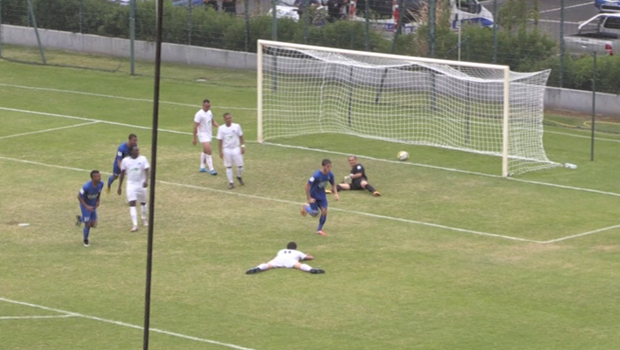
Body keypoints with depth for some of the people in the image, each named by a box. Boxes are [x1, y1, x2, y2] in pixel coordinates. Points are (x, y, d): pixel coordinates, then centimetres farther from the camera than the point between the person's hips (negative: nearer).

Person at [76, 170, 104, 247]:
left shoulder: (100, 184, -18)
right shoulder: (86, 187, -35)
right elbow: (79, 196, -22)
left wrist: (98, 201, -5)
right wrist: (86, 206, -27)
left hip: (93, 205, 5)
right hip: (85, 205, -5)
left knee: (93, 225, 6)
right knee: (88, 224, -4)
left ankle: (80, 218, 36)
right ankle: (86, 240, 23)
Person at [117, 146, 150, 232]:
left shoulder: (143, 159, -6)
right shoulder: (125, 161, -2)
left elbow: (146, 170, -15)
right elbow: (122, 174, 7)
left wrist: (146, 180, -34)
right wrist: (119, 187, 9)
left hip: (141, 184, 0)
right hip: (131, 185, 0)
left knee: (143, 203, 16)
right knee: (132, 204, -12)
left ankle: (144, 219, 41)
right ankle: (135, 224, -16)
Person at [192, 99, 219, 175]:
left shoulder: (209, 112, 6)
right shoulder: (199, 114, -18)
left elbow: (213, 122, 18)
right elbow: (195, 126, -16)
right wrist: (195, 138, -16)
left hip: (209, 134, 8)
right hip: (203, 135, -8)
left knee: (205, 151, 16)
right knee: (208, 151, -14)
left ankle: (202, 167, 27)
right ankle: (211, 169, -12)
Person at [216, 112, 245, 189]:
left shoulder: (236, 126, -5)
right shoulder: (221, 128, -5)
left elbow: (241, 136, 5)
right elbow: (220, 140, 0)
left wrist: (243, 146, 1)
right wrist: (220, 151, -1)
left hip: (236, 149, 0)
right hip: (227, 149, 0)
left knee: (240, 165, 0)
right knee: (228, 167, 4)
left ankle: (239, 177, 30)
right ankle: (231, 182, 12)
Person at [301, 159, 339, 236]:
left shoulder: (330, 174, -13)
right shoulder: (317, 175, -31)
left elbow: (333, 185, 6)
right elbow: (307, 185, -25)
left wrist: (335, 194, -12)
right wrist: (309, 199, -23)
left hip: (322, 195, 5)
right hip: (313, 195, -5)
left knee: (324, 211, -5)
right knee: (315, 213, 0)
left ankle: (319, 229, 14)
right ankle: (305, 206, 34)